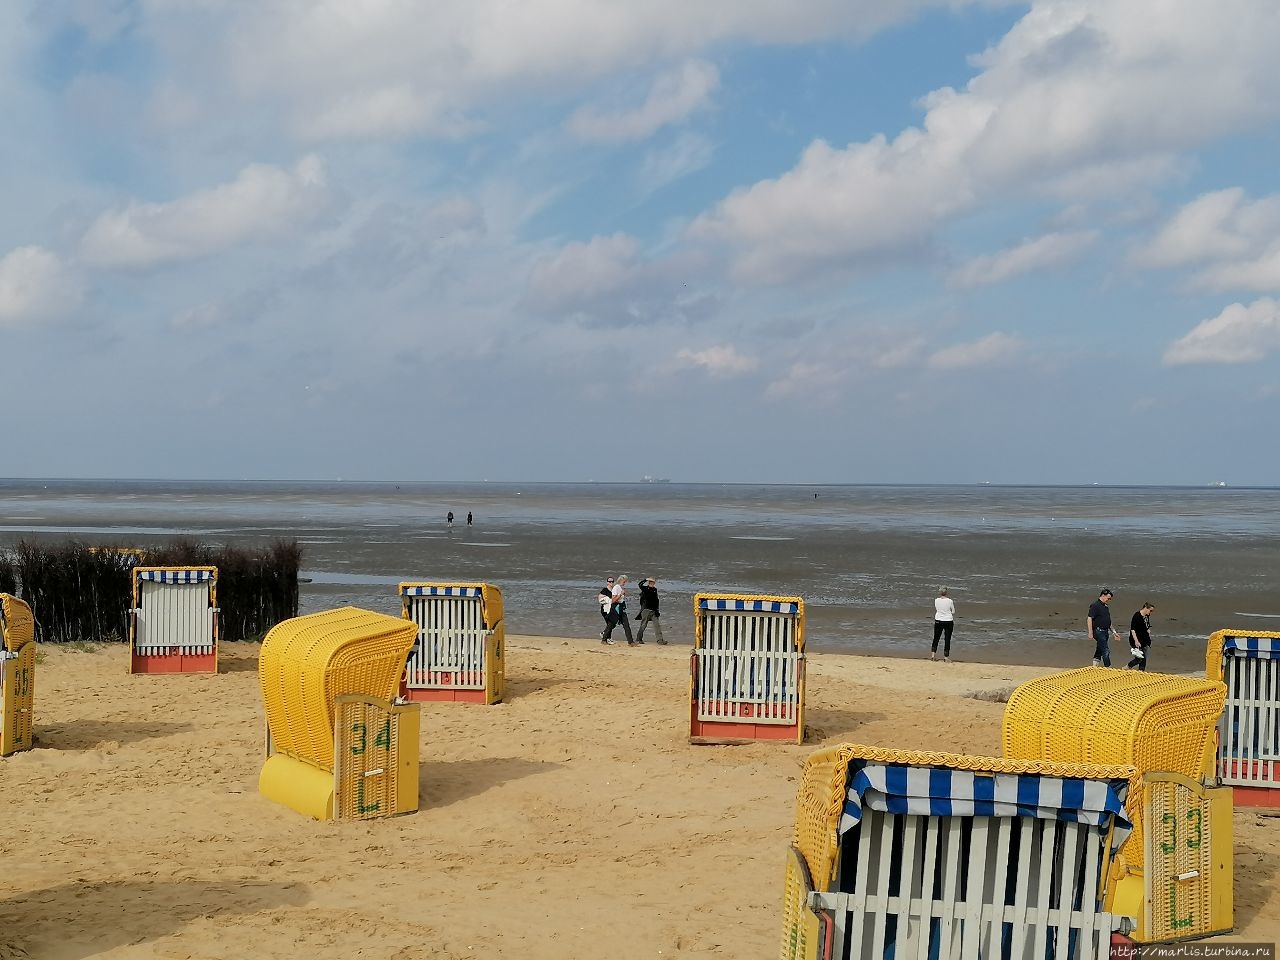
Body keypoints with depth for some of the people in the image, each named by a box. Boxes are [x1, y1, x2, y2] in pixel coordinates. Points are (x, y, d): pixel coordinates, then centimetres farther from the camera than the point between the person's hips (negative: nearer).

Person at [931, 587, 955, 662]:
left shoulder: (936, 600, -5)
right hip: (948, 621, -2)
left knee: (936, 638, 14)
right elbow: (953, 612, -1)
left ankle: (933, 653, 7)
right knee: (947, 639, 5)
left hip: (938, 621, 2)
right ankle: (946, 656, 6)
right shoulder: (950, 601, -11)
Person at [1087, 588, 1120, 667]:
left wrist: (1114, 632, 24)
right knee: (1106, 651, -11)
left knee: (1099, 651, 9)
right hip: (1099, 631, -9)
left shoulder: (1106, 607, 18)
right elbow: (1090, 618, -14)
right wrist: (1090, 632, -19)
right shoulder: (1095, 605, -10)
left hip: (1105, 631, 9)